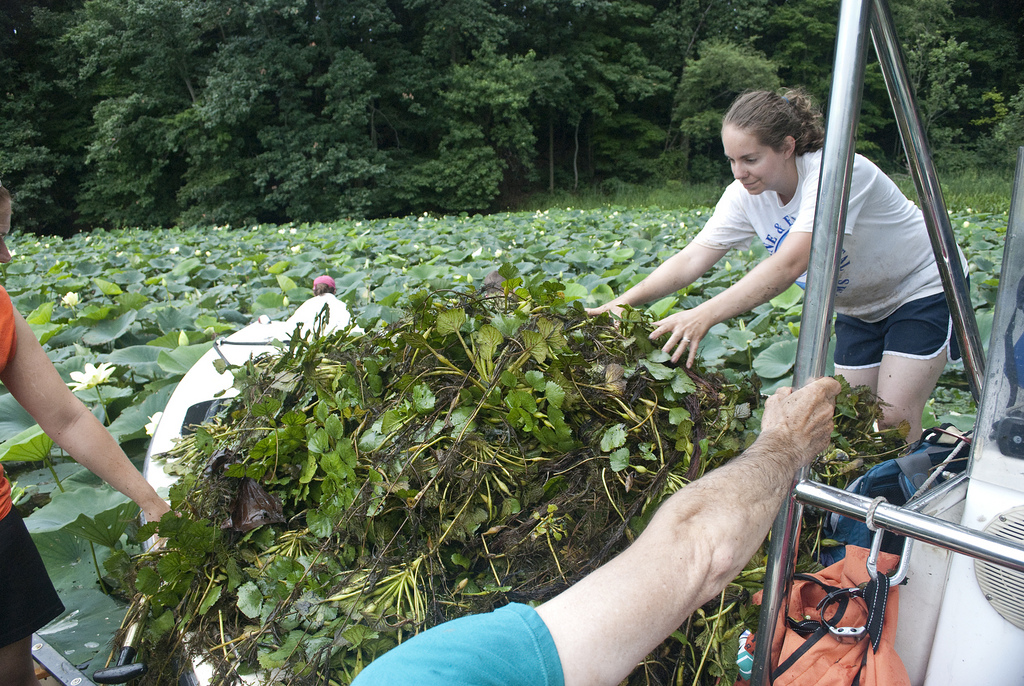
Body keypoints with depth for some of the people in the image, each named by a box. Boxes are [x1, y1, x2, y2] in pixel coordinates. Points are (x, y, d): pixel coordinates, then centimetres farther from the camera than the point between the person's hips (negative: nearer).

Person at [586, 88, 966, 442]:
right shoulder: (746, 195, -15)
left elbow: (790, 264, -46)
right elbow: (691, 259, -20)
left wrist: (705, 315, -56)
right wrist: (625, 300, -34)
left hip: (923, 288, -6)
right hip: (860, 307, 6)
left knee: (893, 424, -11)